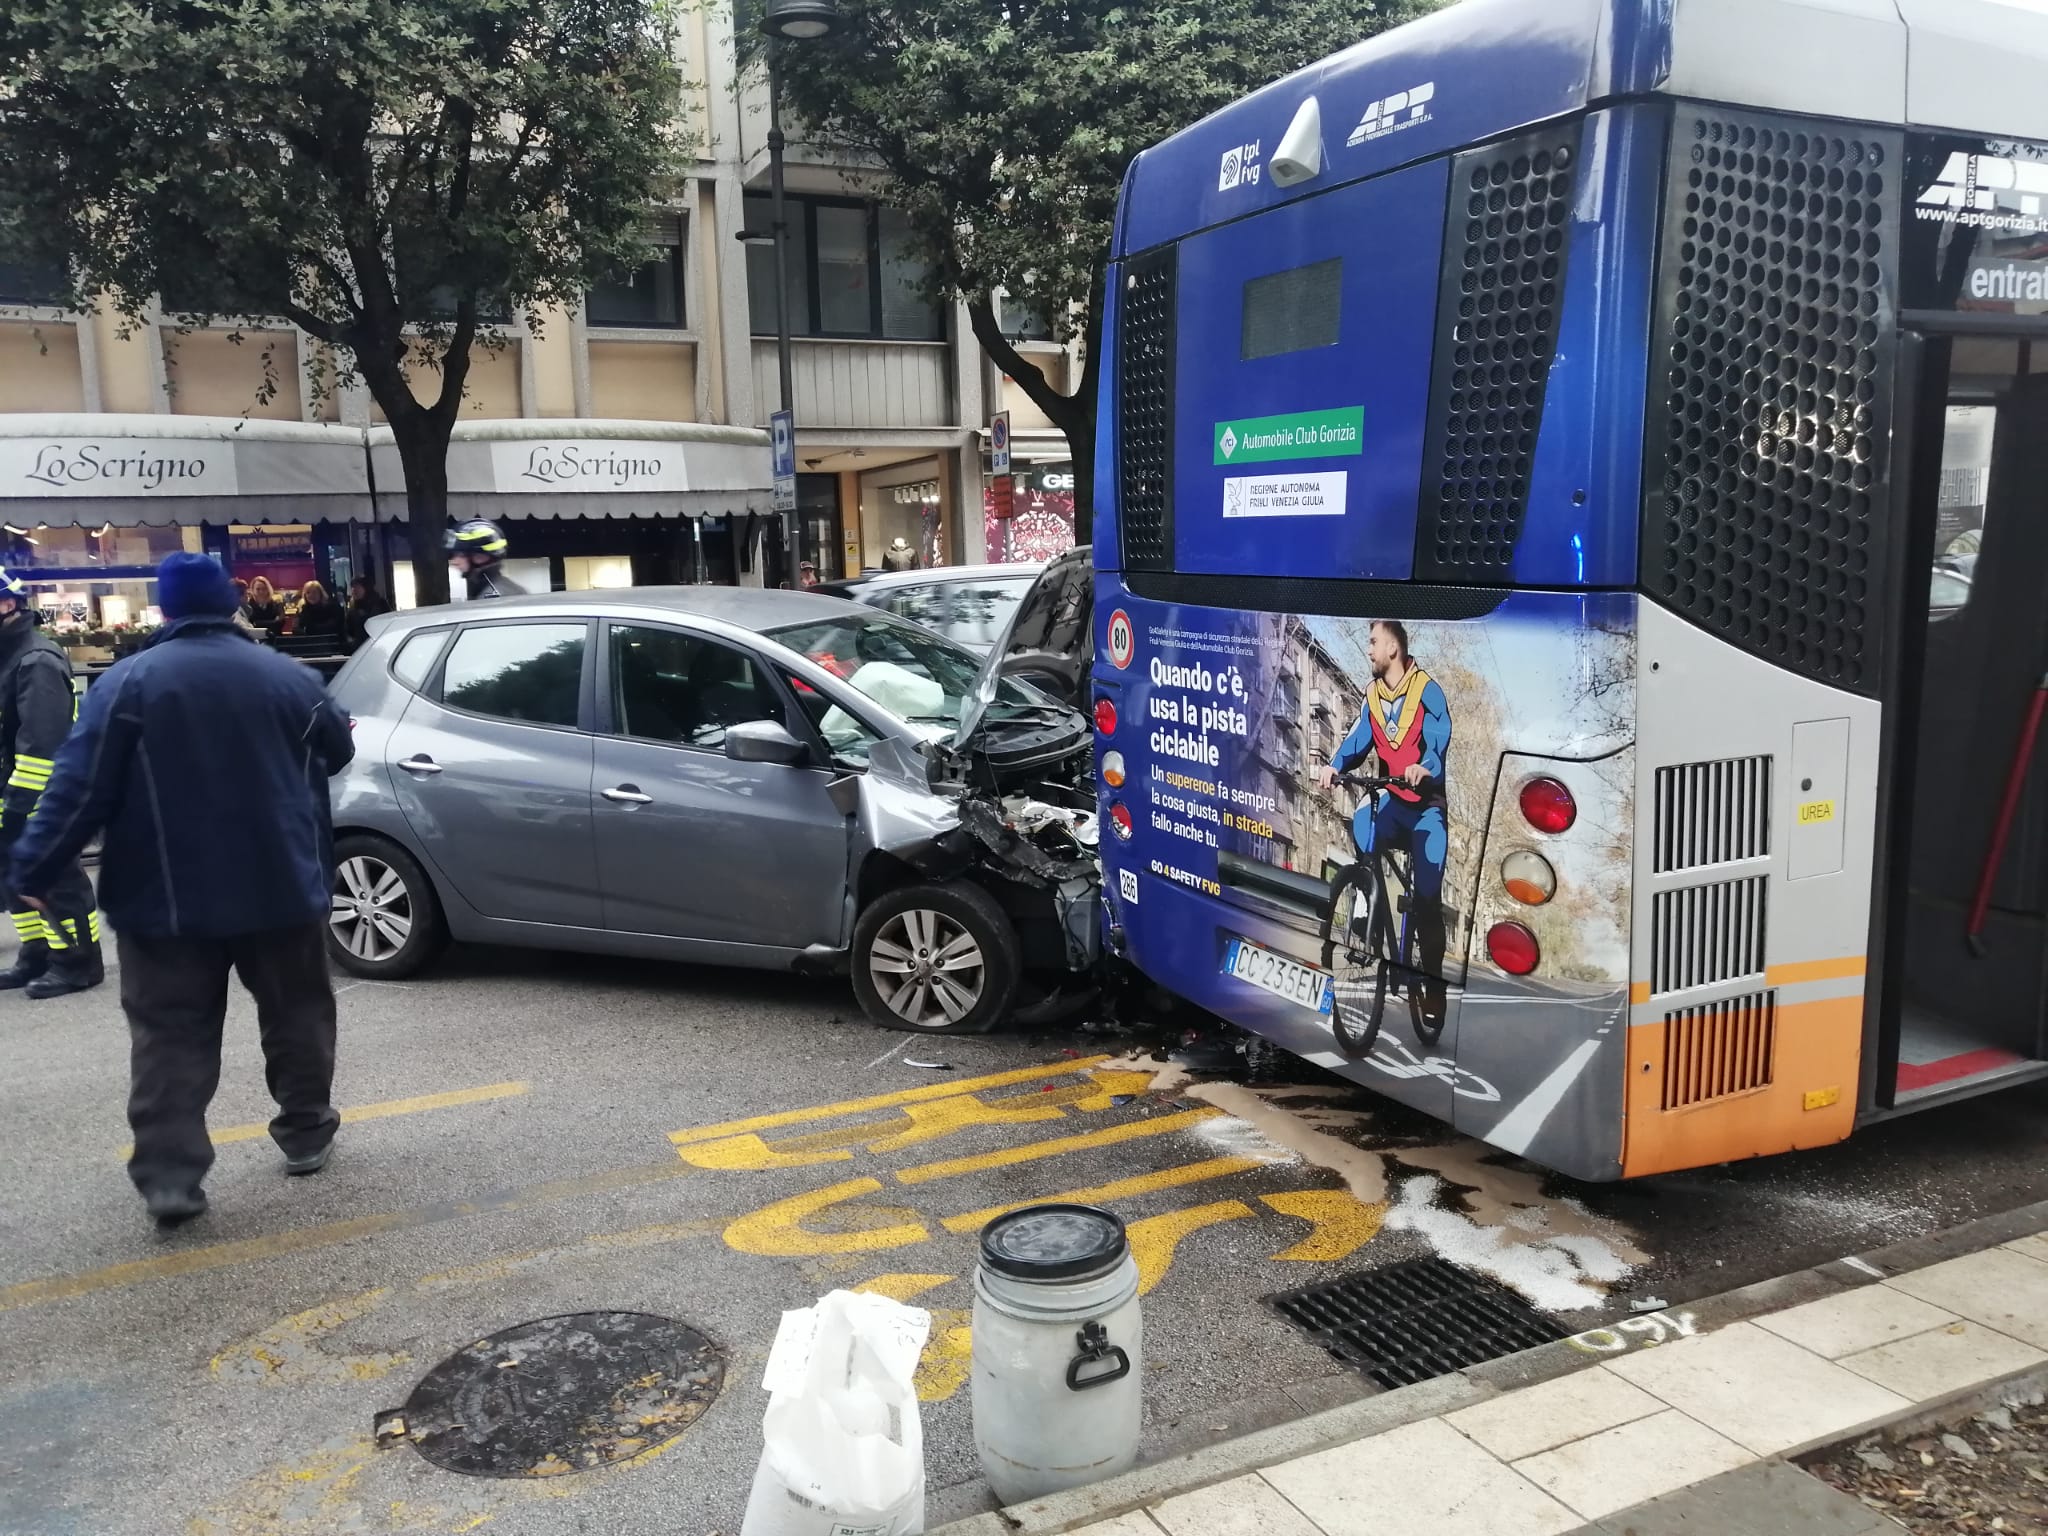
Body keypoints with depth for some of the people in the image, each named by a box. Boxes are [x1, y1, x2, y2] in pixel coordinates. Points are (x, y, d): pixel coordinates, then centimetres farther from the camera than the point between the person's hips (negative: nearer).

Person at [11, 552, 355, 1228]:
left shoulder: (130, 680, -7)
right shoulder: (289, 675, 1)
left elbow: (81, 785, -11)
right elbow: (338, 753, 16)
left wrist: (36, 868, -4)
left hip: (167, 897, -2)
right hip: (282, 887, 2)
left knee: (170, 1035, 3)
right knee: (295, 1014, 17)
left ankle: (169, 1175, -2)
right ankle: (305, 1132, 25)